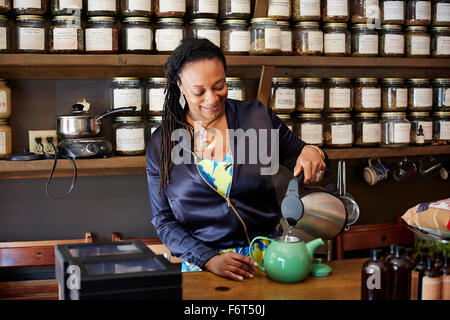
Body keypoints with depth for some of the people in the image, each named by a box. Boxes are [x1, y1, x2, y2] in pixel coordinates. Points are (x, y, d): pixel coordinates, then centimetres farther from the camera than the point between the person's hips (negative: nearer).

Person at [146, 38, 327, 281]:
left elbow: (296, 156, 15)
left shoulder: (257, 117, 2)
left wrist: (311, 153, -10)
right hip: (202, 263, 0)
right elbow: (163, 220, 3)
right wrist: (209, 259, -10)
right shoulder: (161, 144, 1)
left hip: (267, 253, 1)